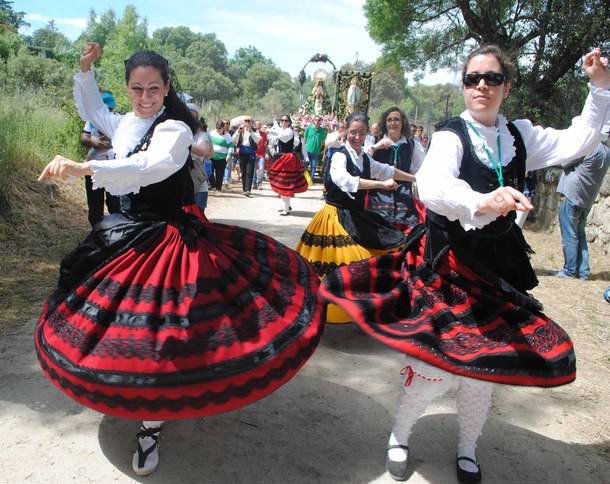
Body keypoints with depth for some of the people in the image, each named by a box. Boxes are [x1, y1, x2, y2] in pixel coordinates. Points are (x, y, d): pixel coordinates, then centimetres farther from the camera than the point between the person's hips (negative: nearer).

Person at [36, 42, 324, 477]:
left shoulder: (174, 129, -15)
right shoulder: (126, 124, 7)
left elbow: (151, 168, -37)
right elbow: (93, 110, 31)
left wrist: (83, 169, -44)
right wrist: (86, 68, 18)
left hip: (163, 241, -7)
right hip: (126, 236, 7)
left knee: (156, 332, -4)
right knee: (119, 326, 15)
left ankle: (151, 426, 15)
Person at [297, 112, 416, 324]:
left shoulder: (365, 158, 11)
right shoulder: (340, 156, -13)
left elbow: (386, 170, 27)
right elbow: (345, 181, -32)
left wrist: (415, 178, 34)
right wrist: (381, 184, -31)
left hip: (357, 216, 8)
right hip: (337, 216, -8)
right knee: (342, 266, -15)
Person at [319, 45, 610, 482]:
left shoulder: (520, 135, 3)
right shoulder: (451, 135, -14)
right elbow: (433, 185, -33)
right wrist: (482, 202, -51)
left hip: (496, 265, 5)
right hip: (446, 262, -5)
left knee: (485, 362, 11)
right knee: (437, 359, -6)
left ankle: (467, 449, 35)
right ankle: (399, 438, 22)